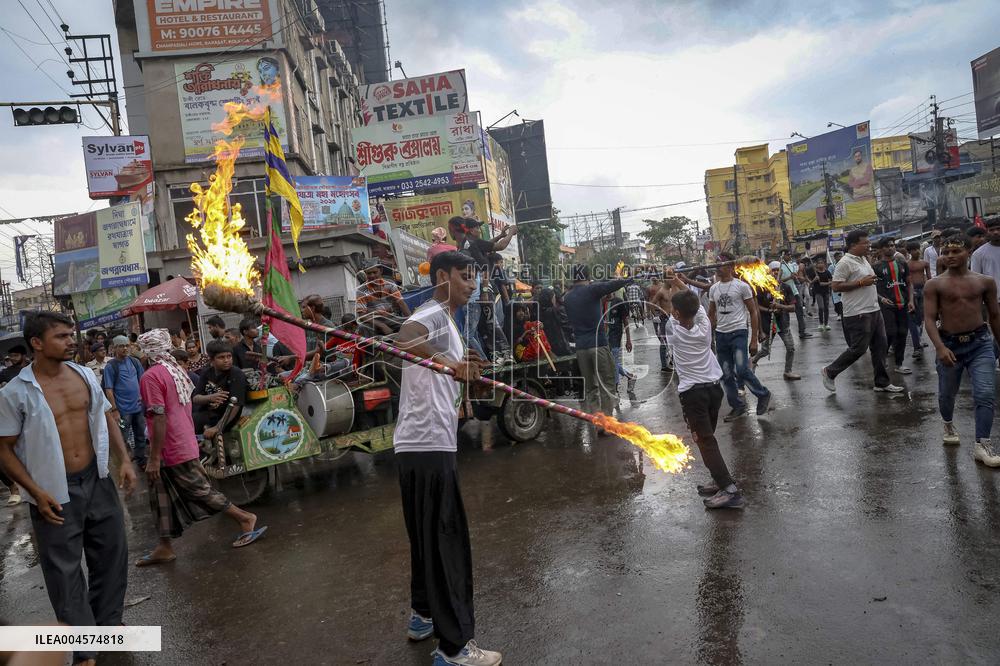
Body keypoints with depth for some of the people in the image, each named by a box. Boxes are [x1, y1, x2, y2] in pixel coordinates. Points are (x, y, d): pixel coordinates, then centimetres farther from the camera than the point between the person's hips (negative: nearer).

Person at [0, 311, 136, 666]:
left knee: (111, 553, 16)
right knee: (65, 571, 7)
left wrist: (124, 460, 1)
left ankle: (108, 623, 38)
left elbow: (107, 418, 10)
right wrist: (37, 492, -16)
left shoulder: (86, 375, 0)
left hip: (97, 481, 5)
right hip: (55, 492, -4)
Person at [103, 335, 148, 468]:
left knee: (140, 435, 14)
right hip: (123, 409, -5)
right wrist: (114, 410, -14)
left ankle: (141, 460, 27)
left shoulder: (134, 361, 5)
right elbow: (108, 390, -10)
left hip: (138, 406, 5)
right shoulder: (110, 366, -8)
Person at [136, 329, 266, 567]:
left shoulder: (151, 376, -18)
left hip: (171, 449, -9)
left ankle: (245, 518, 8)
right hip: (186, 444, 9)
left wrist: (154, 458, -19)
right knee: (164, 497, 15)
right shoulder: (178, 370, 7)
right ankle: (164, 547, 21)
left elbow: (159, 418, -22)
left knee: (198, 490, 1)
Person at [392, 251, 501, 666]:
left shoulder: (443, 320, 21)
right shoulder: (434, 313, -11)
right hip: (428, 445, -10)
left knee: (430, 536, 20)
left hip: (425, 443, 10)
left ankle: (423, 616, 35)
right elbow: (404, 339, -35)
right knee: (445, 540, -4)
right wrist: (449, 363, -47)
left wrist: (466, 372, 10)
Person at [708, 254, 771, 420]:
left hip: (738, 332, -5)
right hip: (720, 334, 5)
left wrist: (754, 340, -6)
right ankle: (737, 406, 21)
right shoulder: (713, 289, 10)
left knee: (742, 370, -17)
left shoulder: (741, 286, -4)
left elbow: (753, 313, -2)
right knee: (726, 375, 7)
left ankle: (763, 394, 8)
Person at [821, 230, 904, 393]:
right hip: (858, 314, -9)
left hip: (874, 310, 9)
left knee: (880, 346, 10)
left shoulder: (864, 259, 14)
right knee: (858, 349, -6)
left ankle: (882, 383, 18)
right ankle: (829, 372, 10)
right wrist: (861, 282, -20)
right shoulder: (845, 262, -15)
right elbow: (836, 286, -20)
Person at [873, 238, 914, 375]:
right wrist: (881, 298, -14)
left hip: (903, 305, 4)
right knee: (890, 333, -12)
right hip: (887, 305, -4)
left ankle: (899, 364, 14)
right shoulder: (877, 267, 1)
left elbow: (909, 283, 15)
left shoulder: (902, 264, 13)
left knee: (902, 334, 5)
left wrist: (911, 300, 3)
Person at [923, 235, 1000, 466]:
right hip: (949, 344, 0)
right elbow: (929, 319, -10)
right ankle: (949, 425, 43)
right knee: (946, 394, 14)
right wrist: (940, 347, -23)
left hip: (980, 342, 1)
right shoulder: (934, 285, -4)